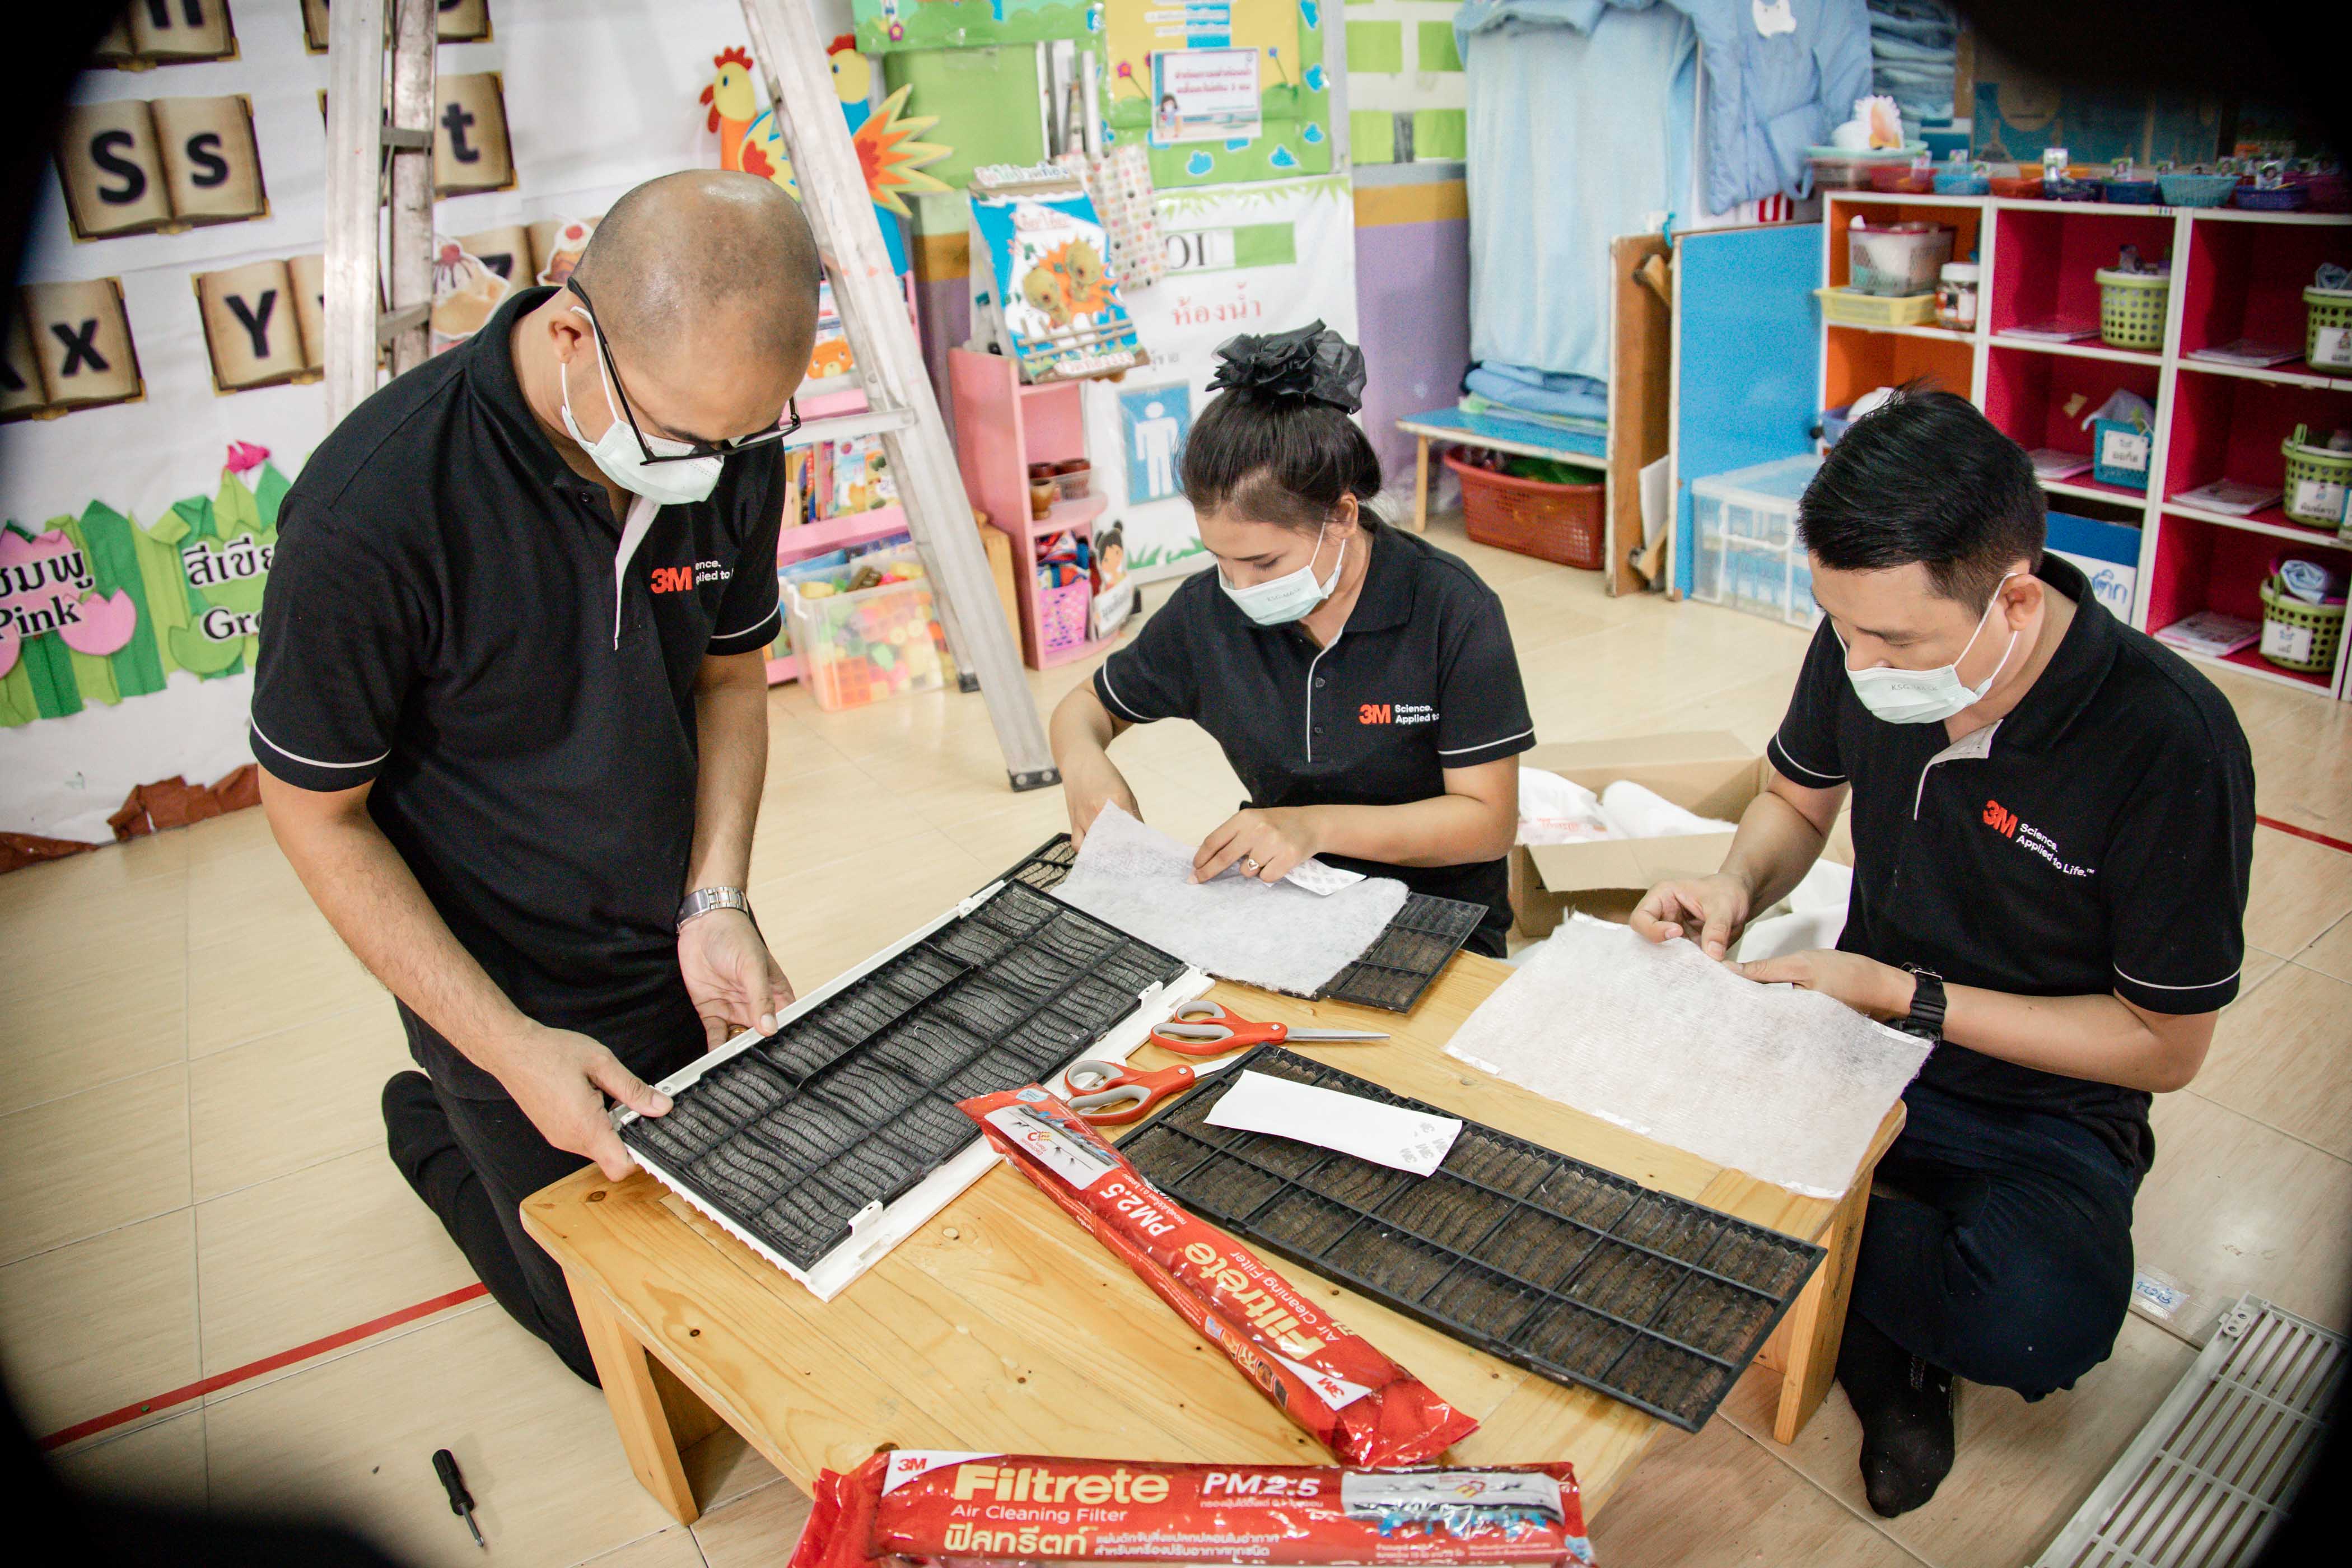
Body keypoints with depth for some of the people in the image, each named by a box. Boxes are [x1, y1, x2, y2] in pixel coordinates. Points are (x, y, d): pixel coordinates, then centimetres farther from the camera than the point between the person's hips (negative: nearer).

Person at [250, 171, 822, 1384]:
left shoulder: (726, 443, -13)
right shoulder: (373, 507, -29)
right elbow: (316, 813, -17)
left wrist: (717, 903, -12)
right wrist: (509, 1050, -21)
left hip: (682, 956, 5)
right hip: (519, 996, -4)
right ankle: (437, 1130, 34)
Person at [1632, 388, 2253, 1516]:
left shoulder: (2170, 743, -24)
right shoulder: (1865, 641, -11)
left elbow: (2166, 1047, -14)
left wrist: (1898, 993, -20)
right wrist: (1736, 886, -12)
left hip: (2041, 1108, -4)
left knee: (2045, 1324, -36)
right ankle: (1880, 1346, -3)